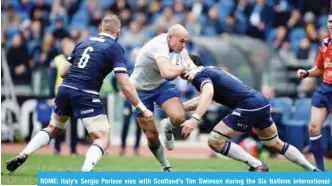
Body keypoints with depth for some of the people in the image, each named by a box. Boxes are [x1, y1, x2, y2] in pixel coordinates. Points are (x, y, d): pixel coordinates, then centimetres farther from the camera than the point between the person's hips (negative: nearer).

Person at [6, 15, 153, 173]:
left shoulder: (84, 42, 18)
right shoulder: (115, 48, 1)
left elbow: (63, 72, 21)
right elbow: (125, 85, -6)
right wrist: (141, 108, -1)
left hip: (65, 89, 6)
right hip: (85, 95, -6)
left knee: (53, 129, 30)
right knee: (102, 139, 0)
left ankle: (22, 156, 17)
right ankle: (86, 171, -25)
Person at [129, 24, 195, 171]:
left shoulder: (178, 47, -10)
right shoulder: (158, 46, -33)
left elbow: (190, 64, 4)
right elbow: (168, 72, -49)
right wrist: (184, 66, -30)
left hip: (161, 85, 5)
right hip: (141, 90, -5)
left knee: (179, 118, -24)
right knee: (151, 136, 1)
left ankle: (168, 130, 13)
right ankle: (165, 166, 28)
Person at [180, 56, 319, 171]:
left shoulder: (199, 75, -6)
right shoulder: (210, 71, 23)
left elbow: (208, 94, -28)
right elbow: (204, 99, 32)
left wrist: (195, 119, -38)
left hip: (249, 107, -10)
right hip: (261, 103, 10)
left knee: (215, 141, -6)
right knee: (276, 144, 26)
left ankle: (258, 167, -3)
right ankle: (313, 171, 33)